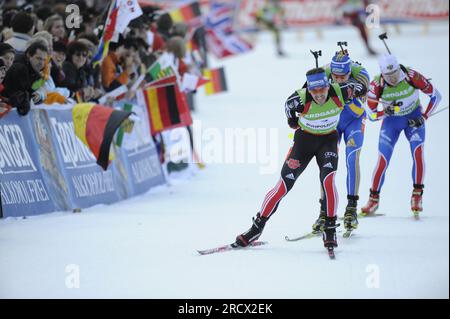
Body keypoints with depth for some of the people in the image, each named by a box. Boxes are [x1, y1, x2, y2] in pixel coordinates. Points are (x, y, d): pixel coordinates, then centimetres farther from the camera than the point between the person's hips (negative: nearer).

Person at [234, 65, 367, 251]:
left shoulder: (339, 92, -25)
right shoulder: (300, 99, -28)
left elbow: (359, 88, -2)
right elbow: (288, 105, -1)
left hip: (328, 140, 0)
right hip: (304, 139, 0)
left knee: (327, 180, -25)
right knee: (283, 186, -2)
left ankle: (330, 230, -15)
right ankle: (257, 228, 10)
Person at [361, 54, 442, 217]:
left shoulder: (412, 76, -28)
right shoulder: (377, 85, -24)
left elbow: (435, 95, -15)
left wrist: (424, 117, -19)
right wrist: (386, 111, -33)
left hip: (414, 117, -1)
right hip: (391, 121, 1)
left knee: (418, 152, -23)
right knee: (383, 160, -8)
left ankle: (417, 196, -13)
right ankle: (374, 199, 9)